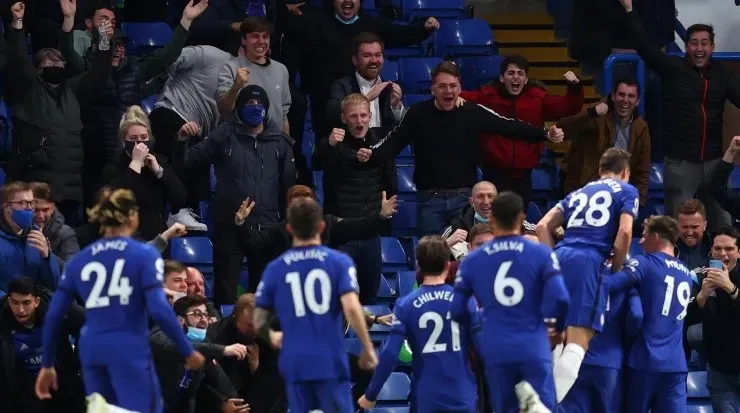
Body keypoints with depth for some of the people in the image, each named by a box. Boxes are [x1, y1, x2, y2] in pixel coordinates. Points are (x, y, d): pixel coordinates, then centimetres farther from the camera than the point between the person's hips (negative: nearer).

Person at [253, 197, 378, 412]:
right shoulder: (339, 262, -1)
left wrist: (272, 338, 30)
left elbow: (258, 322, 8)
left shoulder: (275, 269, 5)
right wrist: (368, 348, -2)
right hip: (330, 361, -2)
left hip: (295, 364, 2)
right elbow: (351, 308, -14)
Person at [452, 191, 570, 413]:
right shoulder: (541, 253, -1)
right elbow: (559, 298, -9)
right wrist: (557, 325, 12)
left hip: (496, 351, 2)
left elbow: (456, 310, 5)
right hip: (533, 348, -2)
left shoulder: (472, 260, 5)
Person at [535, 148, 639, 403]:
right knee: (578, 341, -11)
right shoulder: (627, 191, 15)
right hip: (588, 261, -6)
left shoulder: (578, 193, 30)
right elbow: (624, 232, -1)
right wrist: (616, 270, 9)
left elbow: (543, 226, 18)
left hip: (560, 257, 6)